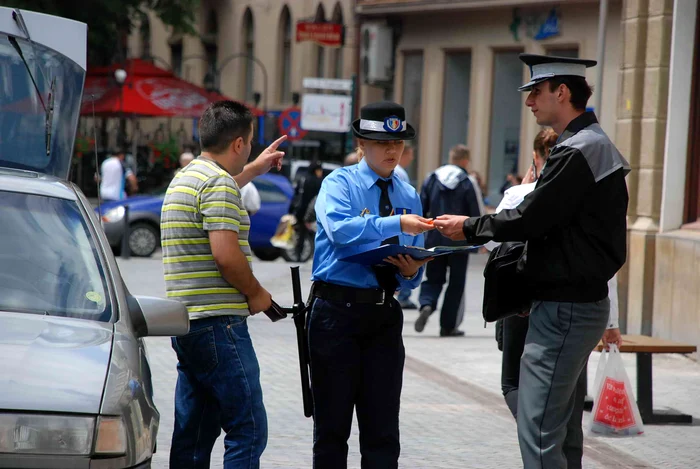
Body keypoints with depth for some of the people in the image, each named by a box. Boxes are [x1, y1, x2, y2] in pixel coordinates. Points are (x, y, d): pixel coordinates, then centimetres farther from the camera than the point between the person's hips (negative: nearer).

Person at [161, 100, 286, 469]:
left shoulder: (186, 178, 18)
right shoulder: (219, 182, -12)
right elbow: (226, 255, -21)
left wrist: (254, 169, 49)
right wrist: (256, 294, -6)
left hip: (184, 322, 10)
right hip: (218, 322, -10)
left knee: (193, 433, 11)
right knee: (248, 429, -9)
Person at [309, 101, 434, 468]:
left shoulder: (409, 196, 13)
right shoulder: (339, 184, -1)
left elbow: (414, 270, 12)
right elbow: (340, 229, -23)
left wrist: (411, 272, -12)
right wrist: (397, 223, -32)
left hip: (384, 314, 4)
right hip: (337, 310, -4)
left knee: (383, 427, 3)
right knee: (332, 422, 3)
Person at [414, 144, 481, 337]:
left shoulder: (432, 179, 3)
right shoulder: (467, 183, -8)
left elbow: (421, 209, 4)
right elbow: (475, 215, -6)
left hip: (434, 239, 3)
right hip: (459, 241, -3)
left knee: (433, 278, 14)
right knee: (456, 284, 9)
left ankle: (426, 304, -16)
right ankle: (448, 326, 10)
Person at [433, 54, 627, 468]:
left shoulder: (578, 151, -17)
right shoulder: (595, 145, 16)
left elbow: (529, 219, -17)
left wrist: (469, 228, -2)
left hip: (564, 309, -11)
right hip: (582, 302, 11)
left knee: (539, 433, -11)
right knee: (555, 428, 16)